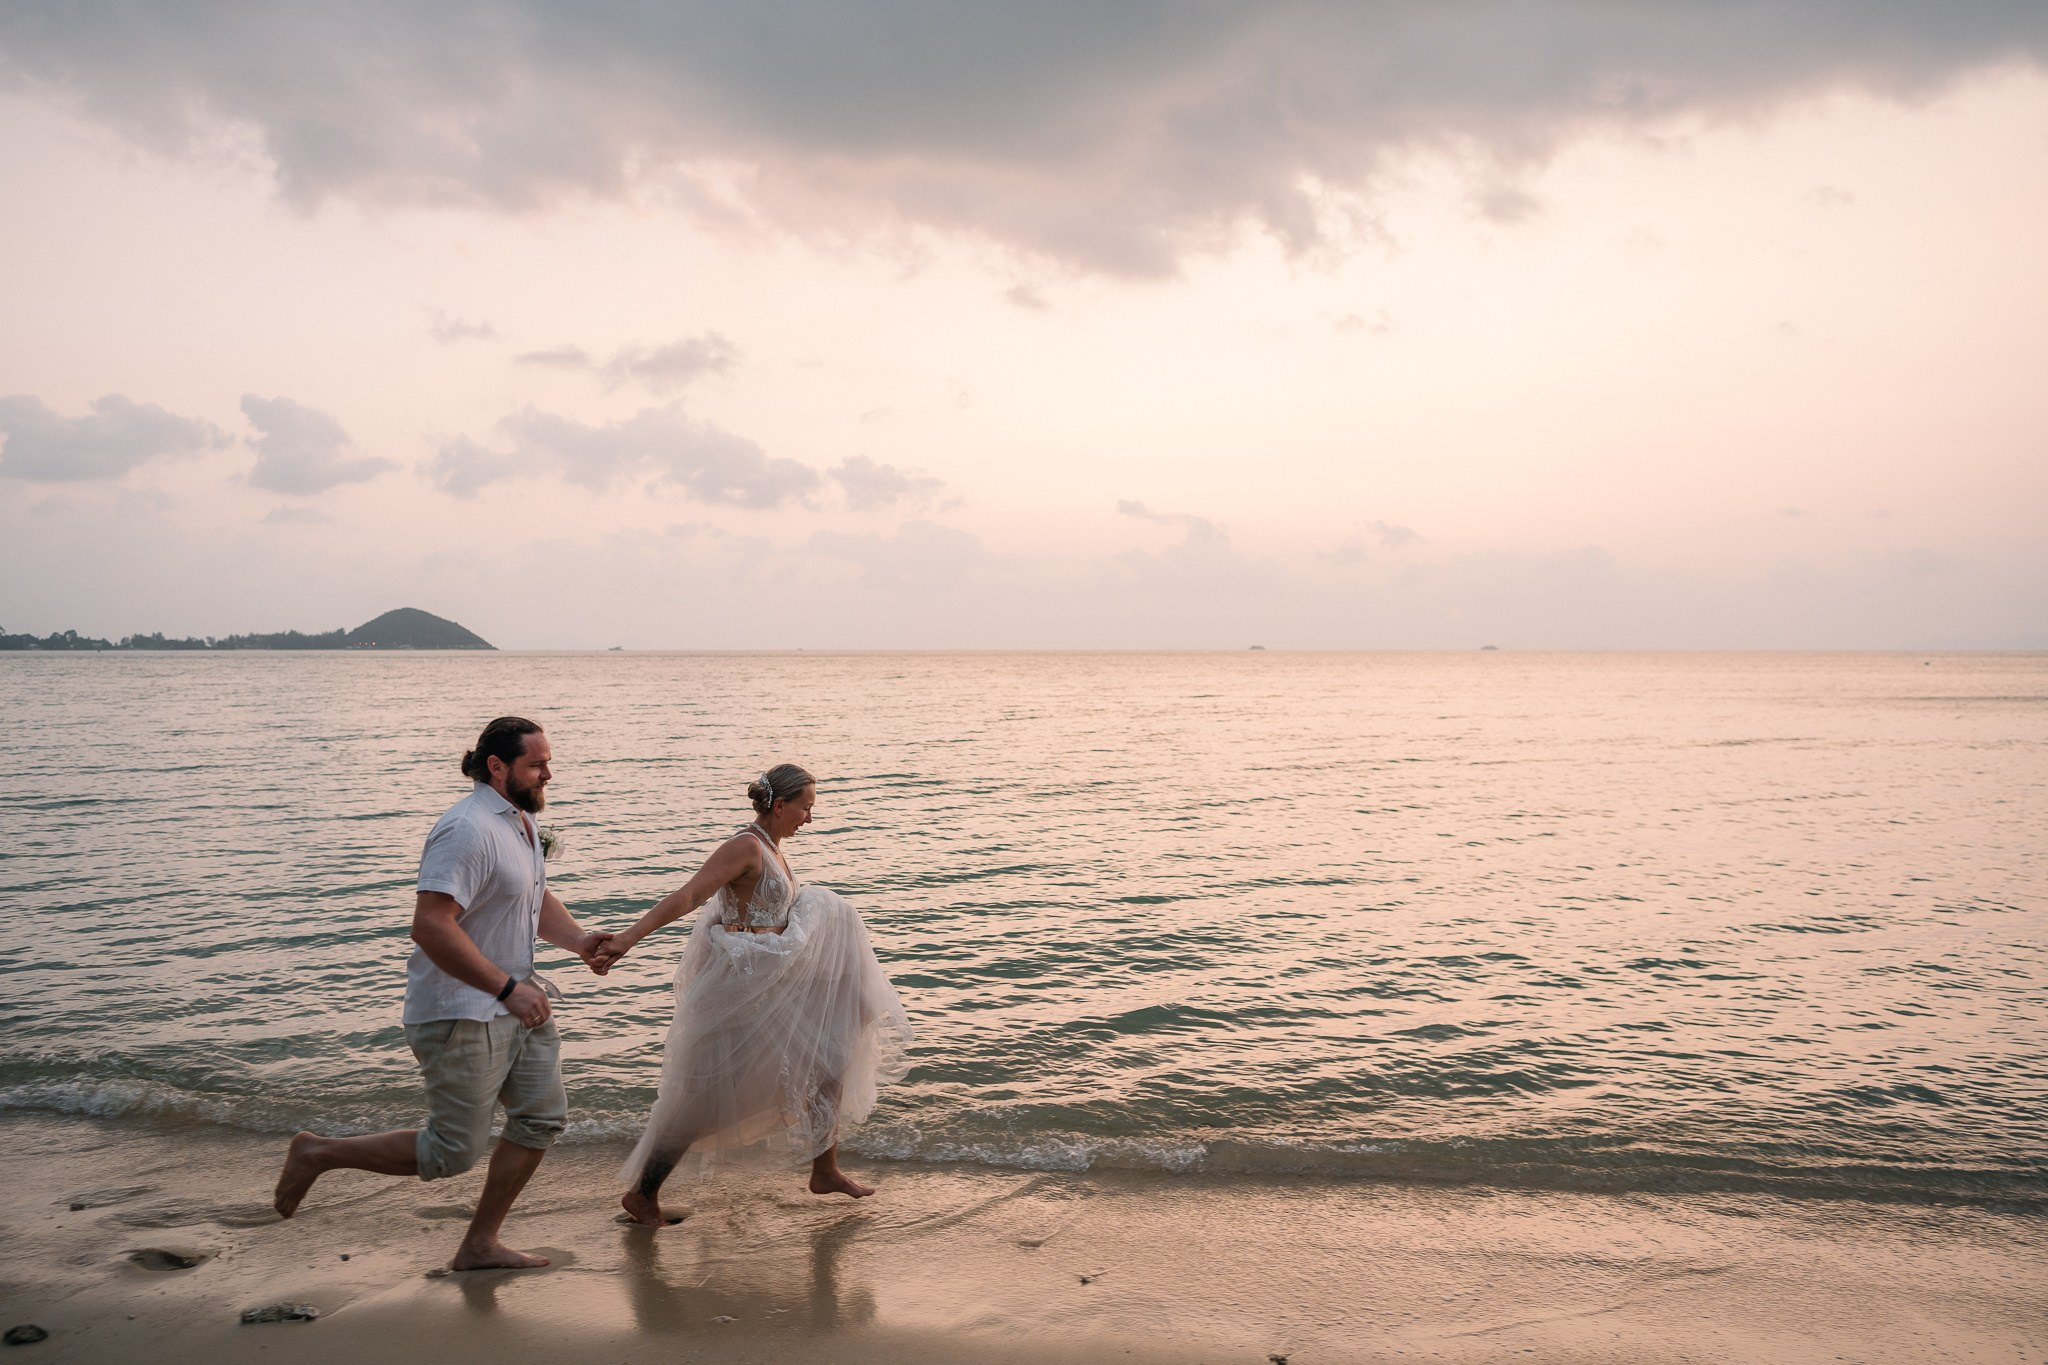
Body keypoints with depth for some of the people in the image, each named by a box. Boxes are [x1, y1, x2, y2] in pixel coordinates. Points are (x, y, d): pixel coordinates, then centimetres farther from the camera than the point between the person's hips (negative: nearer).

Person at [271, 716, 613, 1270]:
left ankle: (480, 1245, 20)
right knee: (454, 1152, -2)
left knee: (543, 1115, 8)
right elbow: (431, 926, -30)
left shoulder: (522, 819, 11)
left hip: (513, 1002, 10)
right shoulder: (468, 829, -23)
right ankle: (319, 1153, 16)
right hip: (460, 1011, -10)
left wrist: (578, 940, 3)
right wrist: (508, 988, -28)